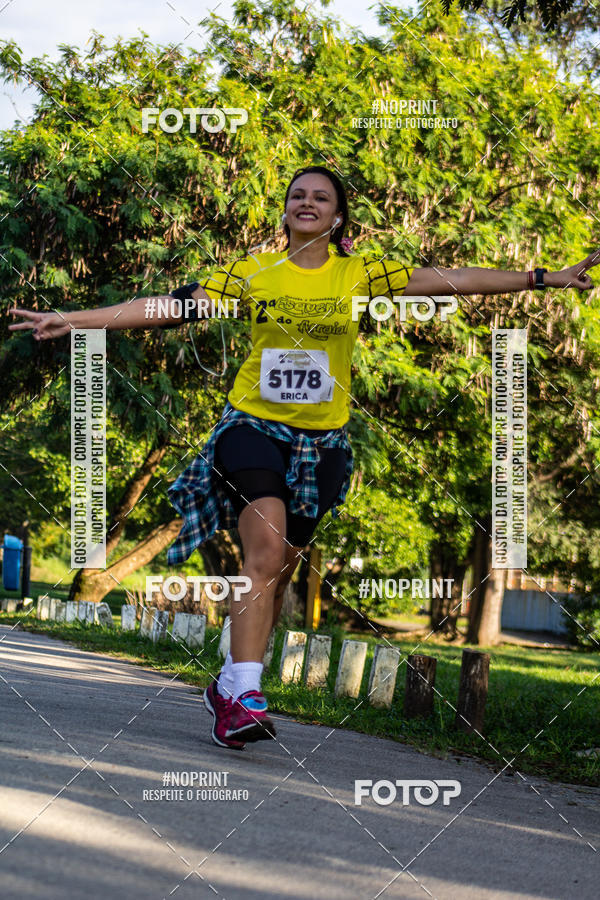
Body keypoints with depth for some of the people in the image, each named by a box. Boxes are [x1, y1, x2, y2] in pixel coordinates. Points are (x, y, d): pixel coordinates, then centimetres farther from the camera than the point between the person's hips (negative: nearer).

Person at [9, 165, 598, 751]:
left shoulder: (360, 275, 4)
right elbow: (172, 307, -1)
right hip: (253, 426, -2)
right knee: (266, 551, -24)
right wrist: (74, 320, -7)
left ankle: (229, 689, 24)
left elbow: (450, 281, 1)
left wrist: (546, 279, -4)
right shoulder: (252, 273, 2)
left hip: (322, 441, 2)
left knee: (277, 573, 7)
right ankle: (244, 693, -28)